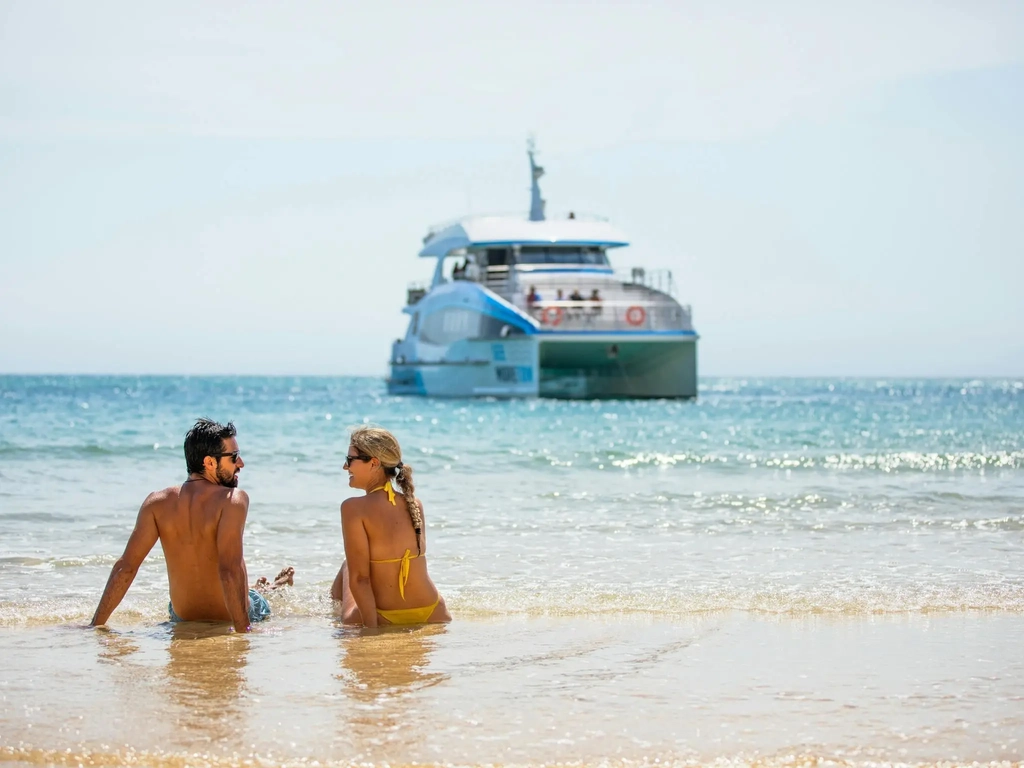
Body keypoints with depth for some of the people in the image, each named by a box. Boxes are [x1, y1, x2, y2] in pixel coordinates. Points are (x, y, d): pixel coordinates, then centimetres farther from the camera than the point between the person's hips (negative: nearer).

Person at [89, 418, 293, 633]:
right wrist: (243, 631, -35)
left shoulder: (157, 503, -10)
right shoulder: (234, 499, -23)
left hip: (183, 619, 5)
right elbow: (230, 569, -33)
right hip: (235, 619, -5)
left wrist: (96, 625, -8)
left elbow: (125, 567, -12)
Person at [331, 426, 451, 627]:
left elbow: (360, 578, -15)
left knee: (347, 567, 26)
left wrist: (372, 628, -14)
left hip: (386, 620, -4)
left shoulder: (354, 508, -13)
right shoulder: (415, 505, 2)